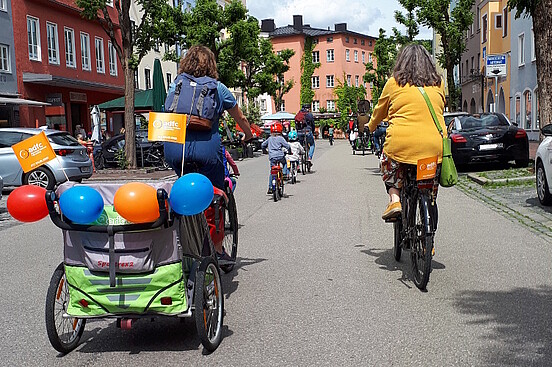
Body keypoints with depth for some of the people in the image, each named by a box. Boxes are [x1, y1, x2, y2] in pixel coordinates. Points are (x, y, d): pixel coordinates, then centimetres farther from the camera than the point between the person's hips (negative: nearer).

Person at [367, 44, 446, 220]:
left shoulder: (394, 82, 6)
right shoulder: (438, 83, 13)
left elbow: (380, 111, 20)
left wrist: (371, 126, 40)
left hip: (402, 143, -2)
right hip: (434, 145, 2)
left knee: (388, 165, 25)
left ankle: (394, 199, 6)